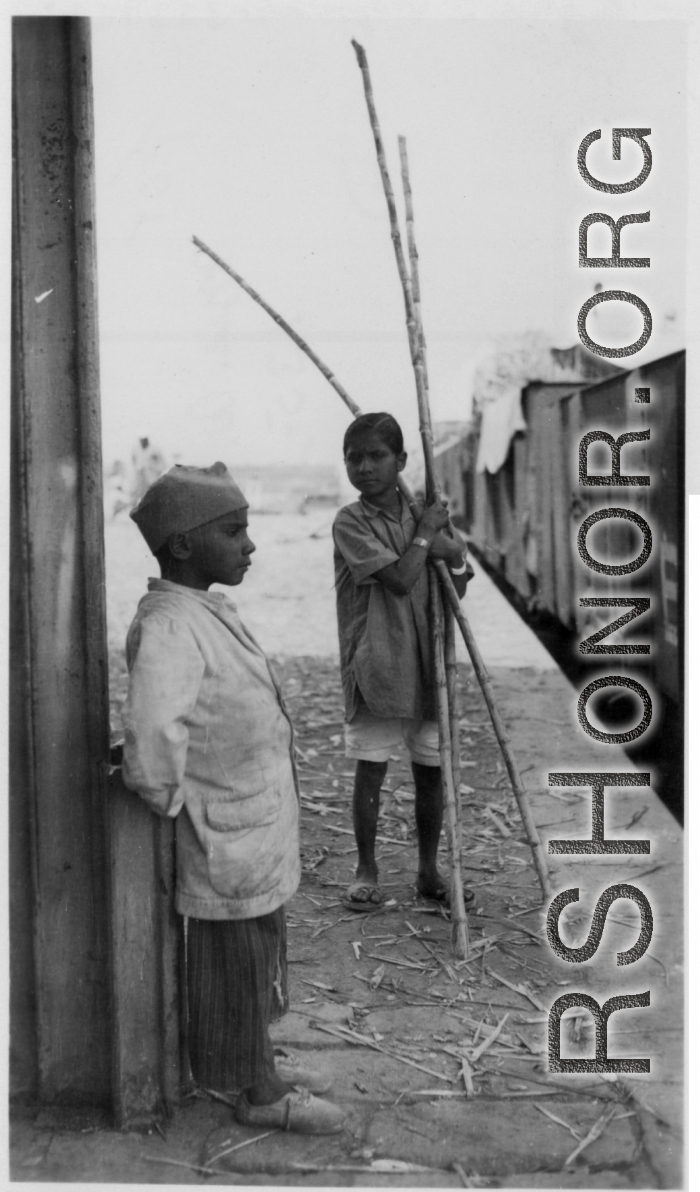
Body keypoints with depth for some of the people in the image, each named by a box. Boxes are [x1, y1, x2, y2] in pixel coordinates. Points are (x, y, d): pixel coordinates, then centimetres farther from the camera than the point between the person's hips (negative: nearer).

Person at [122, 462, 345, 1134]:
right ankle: (257, 1093, 26)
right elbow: (153, 730, -43)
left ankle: (258, 1064, 41)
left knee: (255, 956, 23)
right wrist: (167, 796, -27)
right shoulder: (168, 626, -27)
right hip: (226, 839, -9)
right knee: (233, 959, 9)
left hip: (256, 828, 9)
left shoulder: (208, 610, 5)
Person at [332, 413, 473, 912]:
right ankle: (367, 871, 20)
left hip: (427, 666, 5)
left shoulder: (425, 512, 7)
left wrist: (452, 554, -9)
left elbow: (457, 591, 10)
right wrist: (425, 531, -10)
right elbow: (399, 578, -21)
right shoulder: (351, 522, -9)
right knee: (371, 771, 4)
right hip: (376, 668, -4)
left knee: (431, 770, 11)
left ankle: (429, 871, 26)